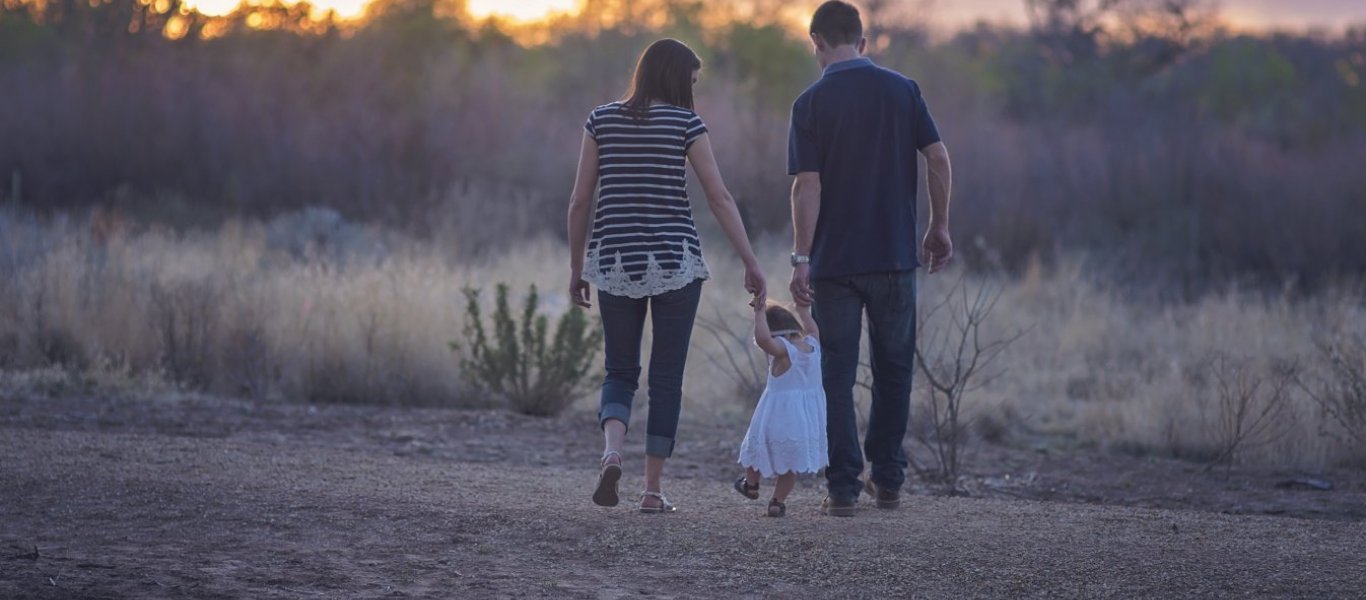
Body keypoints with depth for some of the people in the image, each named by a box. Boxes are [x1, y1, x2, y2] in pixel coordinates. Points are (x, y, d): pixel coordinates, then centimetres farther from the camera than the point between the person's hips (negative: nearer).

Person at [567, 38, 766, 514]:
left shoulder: (602, 120, 5)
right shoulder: (685, 123, -3)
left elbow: (580, 201, 4)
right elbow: (720, 199, -6)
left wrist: (576, 267, 12)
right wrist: (751, 264, -2)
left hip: (615, 261, 2)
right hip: (675, 261, -2)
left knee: (620, 373, 12)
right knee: (667, 377, 7)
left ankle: (612, 452, -16)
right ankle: (653, 489, 5)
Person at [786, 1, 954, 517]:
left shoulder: (811, 103, -5)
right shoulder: (902, 90, 2)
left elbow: (807, 185, -11)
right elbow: (938, 159, -2)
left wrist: (800, 258, -10)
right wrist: (939, 227, 8)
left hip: (834, 261, -2)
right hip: (895, 256, 2)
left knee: (837, 375, 4)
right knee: (893, 370, 15)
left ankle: (843, 488, 1)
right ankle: (887, 480, 18)